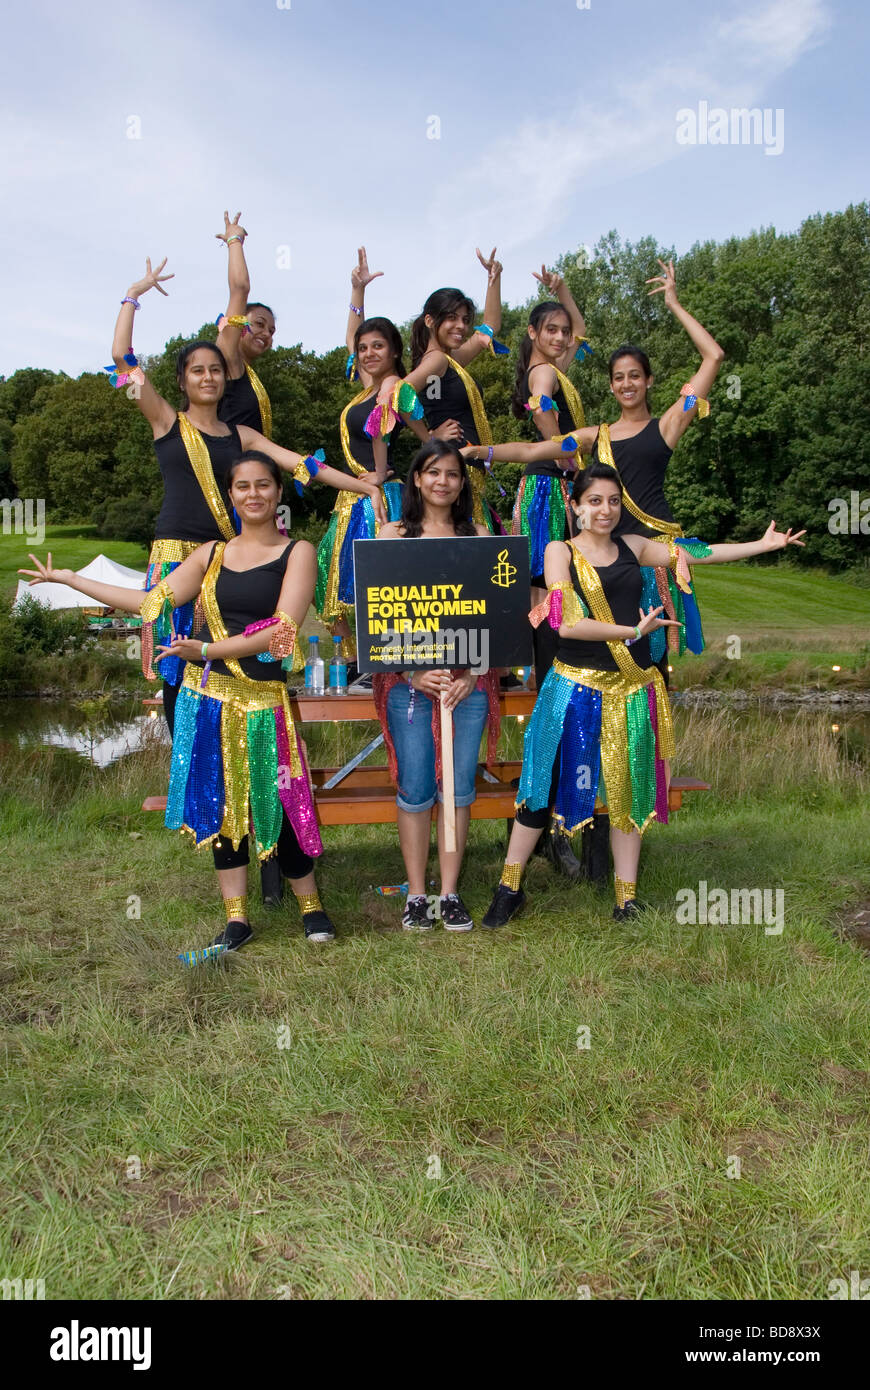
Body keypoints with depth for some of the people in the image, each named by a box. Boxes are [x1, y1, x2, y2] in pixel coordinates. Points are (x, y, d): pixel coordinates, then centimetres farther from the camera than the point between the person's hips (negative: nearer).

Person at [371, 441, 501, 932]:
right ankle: (416, 895, 11)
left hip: (469, 678, 1)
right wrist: (413, 672, -10)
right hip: (409, 677, -1)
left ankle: (451, 893, 15)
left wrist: (472, 672, -7)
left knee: (460, 785, 3)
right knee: (415, 788, -2)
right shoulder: (393, 534, 8)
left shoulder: (478, 535, 11)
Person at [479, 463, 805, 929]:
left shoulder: (632, 546, 10)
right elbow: (567, 624, -14)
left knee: (628, 789, 10)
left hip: (631, 687, 4)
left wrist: (765, 544, 11)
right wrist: (634, 631, -14)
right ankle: (509, 888, 17)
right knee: (547, 787, 2)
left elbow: (696, 553, 12)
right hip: (576, 686, -4)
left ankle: (627, 898, 22)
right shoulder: (560, 550, -3)